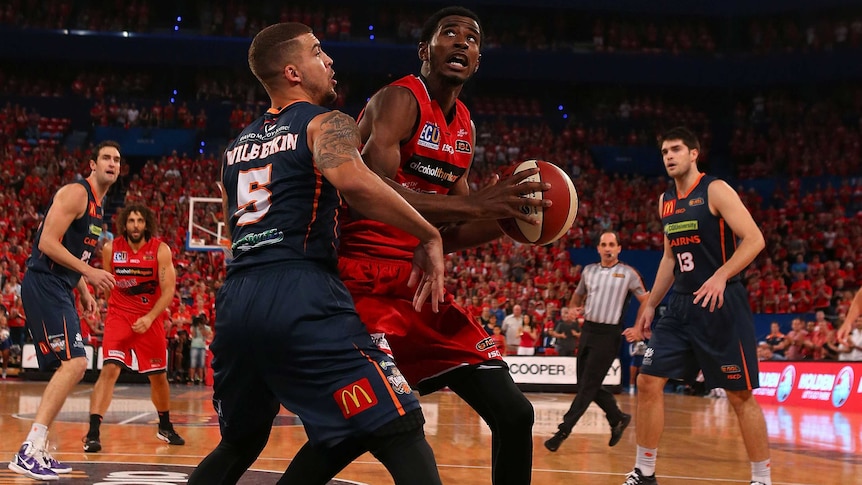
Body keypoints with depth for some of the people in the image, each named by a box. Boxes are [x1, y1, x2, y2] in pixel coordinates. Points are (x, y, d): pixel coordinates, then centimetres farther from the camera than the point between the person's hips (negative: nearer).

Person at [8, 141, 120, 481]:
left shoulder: (98, 205, 20)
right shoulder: (76, 193, -10)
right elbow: (47, 243, -19)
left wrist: (84, 292, 16)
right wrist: (89, 273, -22)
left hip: (60, 290, 10)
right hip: (44, 285, -10)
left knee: (69, 368, 11)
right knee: (74, 364, -20)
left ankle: (38, 451, 16)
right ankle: (28, 453, -22)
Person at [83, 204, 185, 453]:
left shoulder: (160, 250, -11)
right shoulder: (110, 248, -6)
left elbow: (168, 290, -14)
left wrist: (149, 318, -24)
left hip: (150, 318, 1)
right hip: (119, 316, -1)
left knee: (158, 375, 13)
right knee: (110, 369, -20)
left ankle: (165, 427, 37)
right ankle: (93, 433, -22)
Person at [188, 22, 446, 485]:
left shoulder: (238, 144, 25)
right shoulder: (326, 123, 3)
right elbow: (352, 180, -19)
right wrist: (428, 236, -12)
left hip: (235, 300, 8)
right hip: (300, 297, -7)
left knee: (239, 445, 26)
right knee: (402, 434, -8)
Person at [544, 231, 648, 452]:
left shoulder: (628, 273, -3)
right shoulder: (589, 270, 11)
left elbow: (646, 300, 2)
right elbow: (578, 294, 27)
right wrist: (572, 309, 8)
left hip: (608, 334, -6)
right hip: (588, 329, 6)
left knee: (588, 386, -8)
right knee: (586, 384, 8)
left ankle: (563, 430, -7)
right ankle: (618, 418, 26)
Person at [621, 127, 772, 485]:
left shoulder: (715, 190, -9)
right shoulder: (665, 201, 12)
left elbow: (755, 239, -16)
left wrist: (721, 275, -29)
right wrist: (650, 305, 19)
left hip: (721, 305, -7)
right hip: (681, 305, 7)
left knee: (740, 395, -1)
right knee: (648, 382, 1)